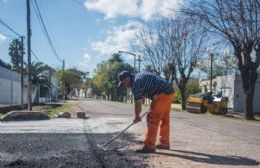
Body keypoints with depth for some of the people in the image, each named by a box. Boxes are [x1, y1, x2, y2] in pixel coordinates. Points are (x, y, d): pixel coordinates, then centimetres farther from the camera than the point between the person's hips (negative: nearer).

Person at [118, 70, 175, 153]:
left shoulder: (136, 83, -12)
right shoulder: (139, 76, 17)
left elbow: (138, 103, -6)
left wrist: (137, 116, 9)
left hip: (162, 94, -10)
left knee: (152, 119, -9)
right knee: (164, 119, 17)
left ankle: (149, 146, -8)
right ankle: (164, 143, 27)